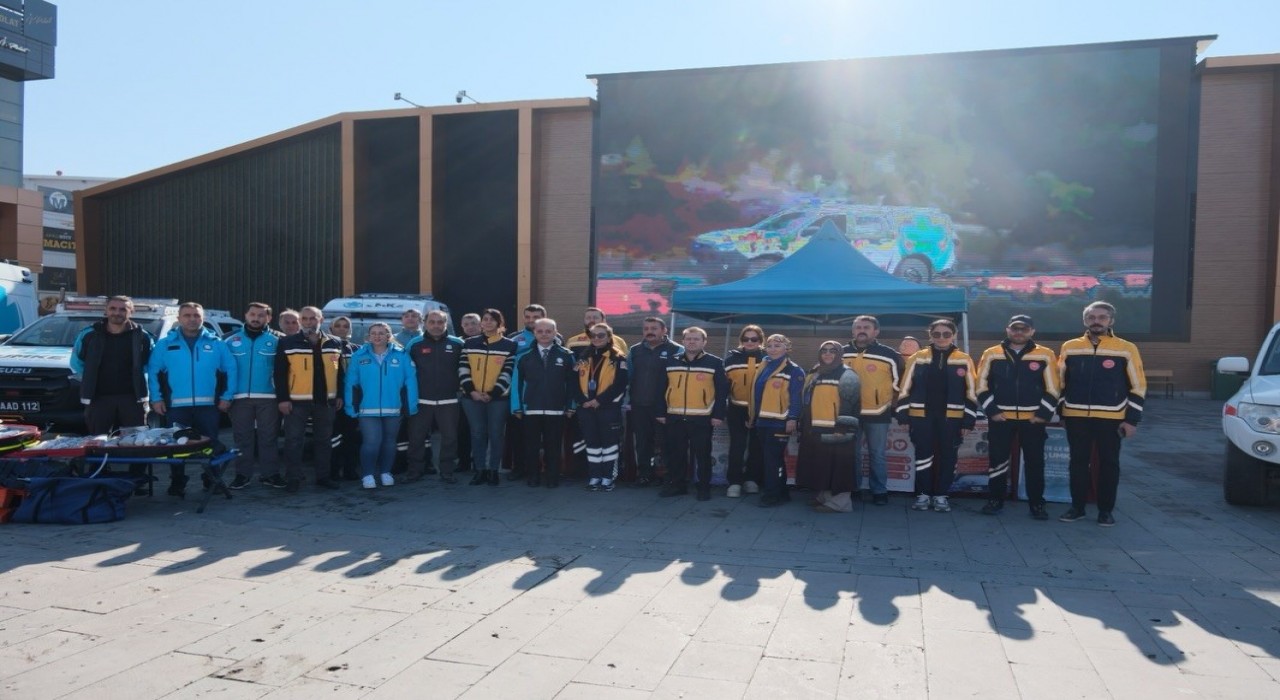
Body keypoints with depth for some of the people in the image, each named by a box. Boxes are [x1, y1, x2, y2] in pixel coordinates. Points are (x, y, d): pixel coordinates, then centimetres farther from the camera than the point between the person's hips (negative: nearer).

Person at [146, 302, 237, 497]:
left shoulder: (216, 343, 6)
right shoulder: (165, 344, 6)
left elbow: (230, 370, 5)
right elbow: (152, 371, 4)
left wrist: (226, 396, -1)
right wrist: (156, 398, -4)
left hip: (208, 405, 0)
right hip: (176, 406, 0)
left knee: (212, 444, 4)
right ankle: (177, 484, 16)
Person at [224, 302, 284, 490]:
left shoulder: (276, 341, 2)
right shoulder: (231, 341, 6)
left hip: (268, 397, -1)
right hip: (240, 397, 1)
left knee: (268, 436, 4)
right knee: (242, 437, 8)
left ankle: (270, 474, 12)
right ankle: (243, 474, 17)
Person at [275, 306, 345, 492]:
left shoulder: (334, 343, 8)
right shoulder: (287, 343, -2)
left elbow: (340, 372, 13)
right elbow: (280, 374, -5)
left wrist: (340, 395, 8)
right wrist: (282, 398, -11)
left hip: (325, 400, 3)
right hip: (297, 401, -3)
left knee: (324, 440, 11)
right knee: (294, 440, 0)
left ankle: (323, 476, 21)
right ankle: (293, 479, 9)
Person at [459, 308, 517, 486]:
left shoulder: (509, 345, 1)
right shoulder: (469, 343, 9)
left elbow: (508, 372, -5)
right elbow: (463, 369, 4)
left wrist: (493, 393, -12)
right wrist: (471, 391, -8)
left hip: (498, 397, -2)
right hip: (472, 397, 2)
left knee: (496, 435, 2)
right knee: (477, 434, 6)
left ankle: (493, 471, 12)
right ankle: (480, 470, 15)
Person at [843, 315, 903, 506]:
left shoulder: (889, 355, -7)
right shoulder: (842, 354, 2)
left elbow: (898, 383, 4)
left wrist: (891, 405, 7)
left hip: (878, 414, -3)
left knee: (877, 455, 5)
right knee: (852, 454, 11)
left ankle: (880, 491, 16)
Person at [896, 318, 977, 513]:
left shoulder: (964, 360, 2)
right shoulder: (917, 359, 3)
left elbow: (971, 394, 3)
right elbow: (905, 390, 4)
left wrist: (968, 421, 0)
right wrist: (903, 416, -1)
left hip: (951, 418, 0)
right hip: (921, 417, 0)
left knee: (947, 458, 6)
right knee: (923, 455, 4)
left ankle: (941, 495, 18)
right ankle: (923, 494, 16)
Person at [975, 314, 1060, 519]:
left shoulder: (1045, 355, 1)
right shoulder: (992, 354, 2)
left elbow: (1052, 389, 2)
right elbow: (982, 386, 3)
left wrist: (1044, 414, -5)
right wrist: (992, 411, -4)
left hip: (1033, 419, 0)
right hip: (1000, 418, 0)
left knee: (1035, 462, 6)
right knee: (997, 460, 5)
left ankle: (1037, 504, 16)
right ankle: (995, 500, 16)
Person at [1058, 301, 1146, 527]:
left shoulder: (1126, 349, -2)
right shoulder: (1070, 347, 4)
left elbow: (1138, 387, -1)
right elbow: (1061, 383, 12)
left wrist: (1131, 419, -5)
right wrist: (1061, 412, 10)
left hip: (1111, 418, -2)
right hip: (1076, 417, 2)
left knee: (1109, 464, 6)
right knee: (1078, 463, 7)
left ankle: (1105, 510, 17)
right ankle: (1077, 507, 18)